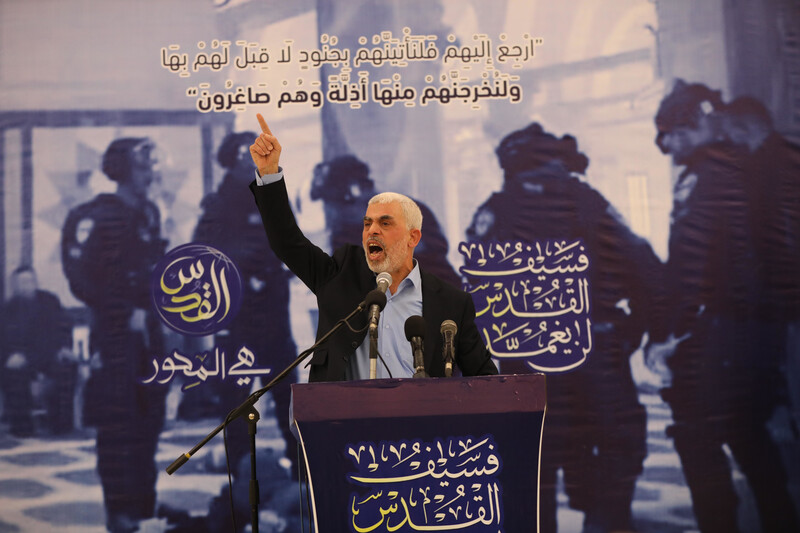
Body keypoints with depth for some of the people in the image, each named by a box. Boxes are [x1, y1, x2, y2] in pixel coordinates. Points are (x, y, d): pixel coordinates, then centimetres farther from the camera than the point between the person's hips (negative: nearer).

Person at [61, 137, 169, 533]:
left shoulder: (149, 214, 12)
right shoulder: (98, 217, -11)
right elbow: (80, 277, -15)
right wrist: (126, 314, -17)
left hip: (146, 330, 8)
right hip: (114, 333, -8)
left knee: (149, 416, 12)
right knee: (117, 423, -4)